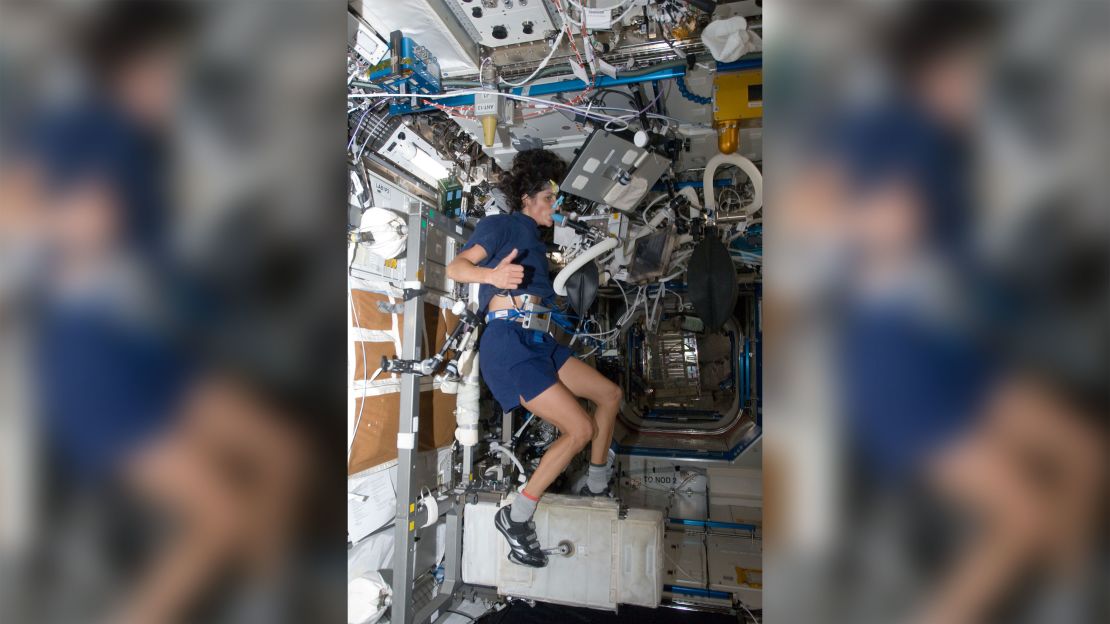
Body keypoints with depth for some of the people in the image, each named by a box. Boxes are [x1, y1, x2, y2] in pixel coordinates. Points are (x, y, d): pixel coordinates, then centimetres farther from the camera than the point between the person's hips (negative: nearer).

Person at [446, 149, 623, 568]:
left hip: (538, 341, 9)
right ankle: (516, 518, -3)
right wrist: (492, 274, -33)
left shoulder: (535, 241, 25)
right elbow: (455, 267, -13)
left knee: (609, 395, 12)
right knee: (580, 428, -14)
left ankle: (596, 487, 25)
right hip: (509, 341, -9)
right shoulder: (500, 225, 1)